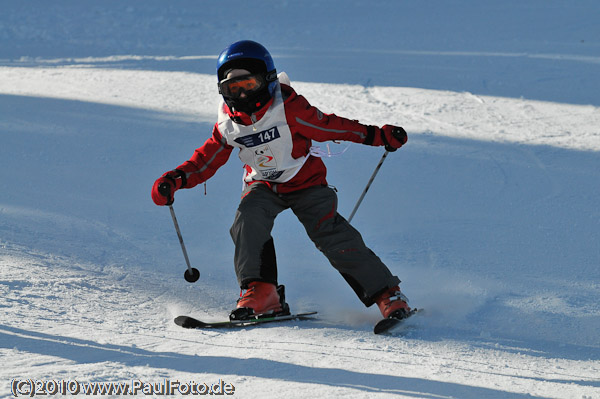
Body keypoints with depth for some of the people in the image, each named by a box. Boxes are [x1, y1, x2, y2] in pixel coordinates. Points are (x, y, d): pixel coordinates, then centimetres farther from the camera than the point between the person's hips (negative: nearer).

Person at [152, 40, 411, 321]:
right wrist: (175, 179, -15)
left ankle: (386, 293, -11)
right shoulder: (228, 124, -9)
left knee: (331, 235, -19)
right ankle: (260, 292, -20)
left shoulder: (288, 109, -21)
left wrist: (377, 136, -17)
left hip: (306, 182, -4)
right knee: (248, 219, -27)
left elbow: (328, 126, -13)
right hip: (263, 186, 4)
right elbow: (207, 160, 1)